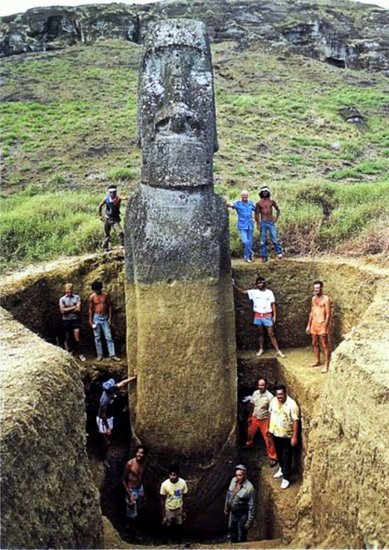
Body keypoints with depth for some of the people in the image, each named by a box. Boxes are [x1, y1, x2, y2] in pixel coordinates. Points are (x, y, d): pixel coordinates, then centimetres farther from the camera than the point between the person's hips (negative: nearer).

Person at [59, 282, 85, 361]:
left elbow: (78, 309, -9)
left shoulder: (77, 297, 0)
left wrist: (68, 309, -7)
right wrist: (73, 307, -10)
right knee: (67, 338, 8)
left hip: (75, 320, -1)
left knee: (77, 338, -5)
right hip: (66, 320, 1)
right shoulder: (62, 299, 1)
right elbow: (62, 310, -10)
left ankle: (80, 354, 5)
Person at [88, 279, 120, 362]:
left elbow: (109, 306, 2)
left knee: (109, 337, -3)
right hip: (96, 318, 0)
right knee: (97, 337, 5)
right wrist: (90, 320, -1)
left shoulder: (105, 295, -3)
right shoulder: (92, 297, -3)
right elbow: (91, 309, 3)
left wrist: (110, 318, -2)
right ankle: (99, 355, 14)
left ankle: (112, 355, -2)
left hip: (105, 318, 0)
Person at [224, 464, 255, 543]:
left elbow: (251, 506, -22)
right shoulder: (233, 480, -10)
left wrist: (250, 521, -18)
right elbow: (229, 493, 8)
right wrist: (226, 506, 16)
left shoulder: (249, 488, -30)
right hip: (232, 513, 7)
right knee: (232, 531, 27)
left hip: (242, 515, -7)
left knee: (241, 538, 9)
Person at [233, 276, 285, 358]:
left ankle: (278, 351, 1)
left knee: (271, 333, -3)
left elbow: (273, 304, -1)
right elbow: (243, 291, 3)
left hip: (267, 315, -2)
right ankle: (261, 349, 24)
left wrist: (274, 315, -5)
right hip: (258, 316, 2)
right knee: (261, 333, 12)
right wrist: (234, 285, -8)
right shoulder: (253, 292, 2)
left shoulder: (269, 292, -3)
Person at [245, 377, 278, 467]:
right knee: (250, 433, 25)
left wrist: (270, 425, -18)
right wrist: (249, 417, 12)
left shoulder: (270, 396, -23)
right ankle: (249, 444, 56)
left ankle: (273, 457, 10)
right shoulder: (255, 393, -7)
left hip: (264, 420, -5)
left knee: (268, 439, -2)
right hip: (254, 418, 6)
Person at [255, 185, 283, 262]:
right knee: (263, 240, 1)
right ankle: (264, 257, 7)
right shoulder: (259, 203, 2)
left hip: (271, 222, 0)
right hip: (263, 223, 0)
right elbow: (256, 214, 5)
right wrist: (258, 224, -2)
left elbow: (278, 210, 15)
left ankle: (279, 253, 1)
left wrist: (276, 218, 3)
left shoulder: (272, 201, 4)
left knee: (275, 238, -10)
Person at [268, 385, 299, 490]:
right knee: (279, 454, 24)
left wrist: (295, 436, -20)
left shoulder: (292, 404, -23)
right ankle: (282, 469, 46)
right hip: (275, 433, 6)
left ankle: (286, 478, 16)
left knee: (286, 457, 5)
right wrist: (269, 428, 14)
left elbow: (295, 421, -20)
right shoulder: (273, 401, -5)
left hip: (287, 435, -6)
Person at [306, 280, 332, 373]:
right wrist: (308, 325, 15)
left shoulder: (326, 299, -12)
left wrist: (325, 327, -19)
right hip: (314, 324, 7)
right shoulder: (313, 298, 11)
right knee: (315, 344, 15)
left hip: (322, 324, -7)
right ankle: (317, 361, 29)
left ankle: (326, 365, 0)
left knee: (325, 345, -3)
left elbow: (328, 314, -14)